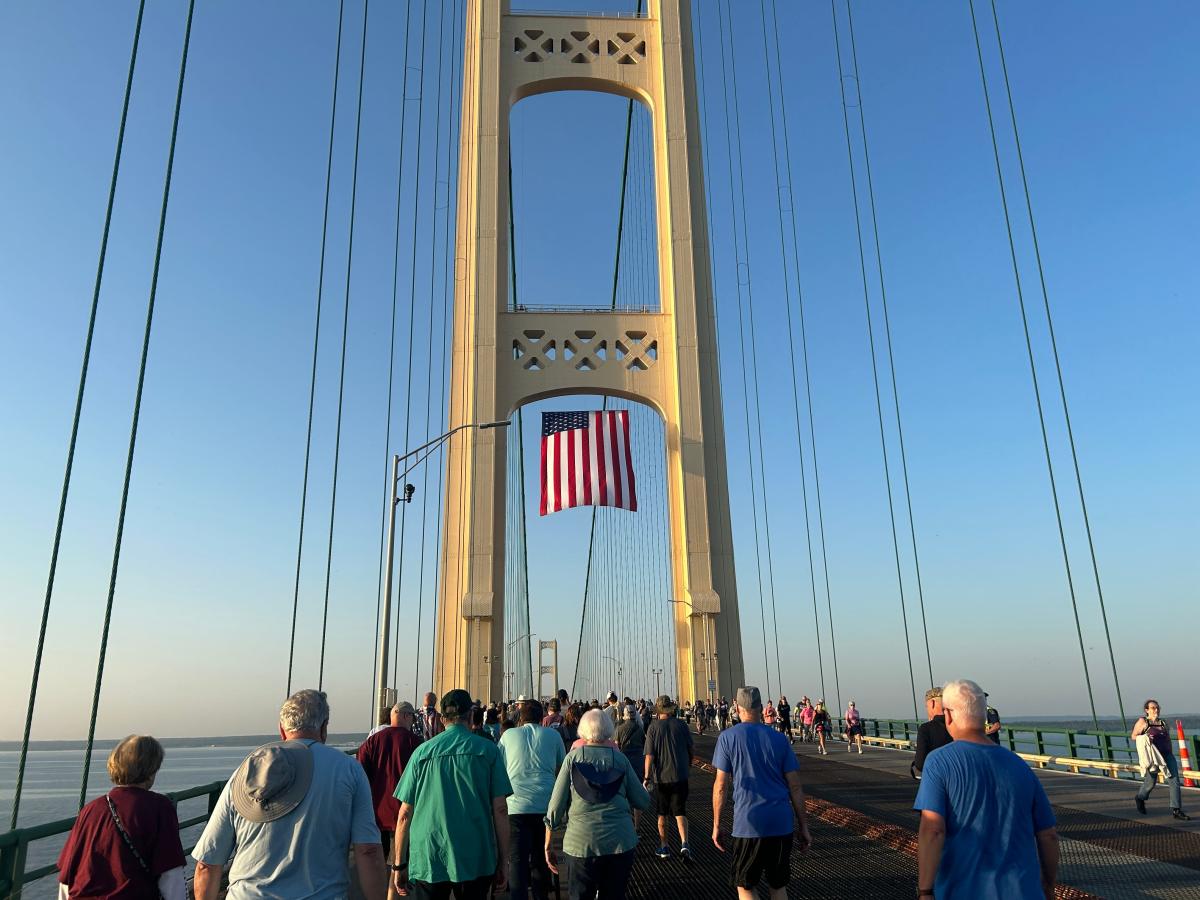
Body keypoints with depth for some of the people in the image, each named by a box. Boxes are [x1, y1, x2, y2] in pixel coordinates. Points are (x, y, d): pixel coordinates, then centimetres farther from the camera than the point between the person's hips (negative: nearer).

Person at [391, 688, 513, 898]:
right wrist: (503, 860, 4)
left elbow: (405, 814, 2)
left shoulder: (423, 751, 1)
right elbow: (500, 809, -4)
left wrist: (399, 865, 10)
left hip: (427, 862, 0)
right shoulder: (488, 750, -2)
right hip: (477, 861, 0)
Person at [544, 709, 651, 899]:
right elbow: (643, 802, 5)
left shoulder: (573, 757, -1)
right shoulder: (620, 758, 2)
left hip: (581, 843, -1)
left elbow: (556, 806, -2)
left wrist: (548, 845, 7)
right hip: (621, 841, 1)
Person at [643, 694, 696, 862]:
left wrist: (647, 777, -7)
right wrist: (688, 765, 25)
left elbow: (649, 756, -11)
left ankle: (664, 848, 21)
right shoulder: (681, 725, -2)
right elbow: (691, 751, 7)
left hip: (661, 777, 0)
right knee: (680, 812, 3)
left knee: (662, 814, 15)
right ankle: (684, 844, -17)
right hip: (680, 775, 0)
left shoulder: (653, 727, -6)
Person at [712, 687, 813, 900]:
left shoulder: (727, 737, -3)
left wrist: (716, 826, 2)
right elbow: (795, 786, 3)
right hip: (782, 822, 3)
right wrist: (803, 826, 10)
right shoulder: (779, 738, 4)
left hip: (748, 824, -3)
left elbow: (721, 785, -6)